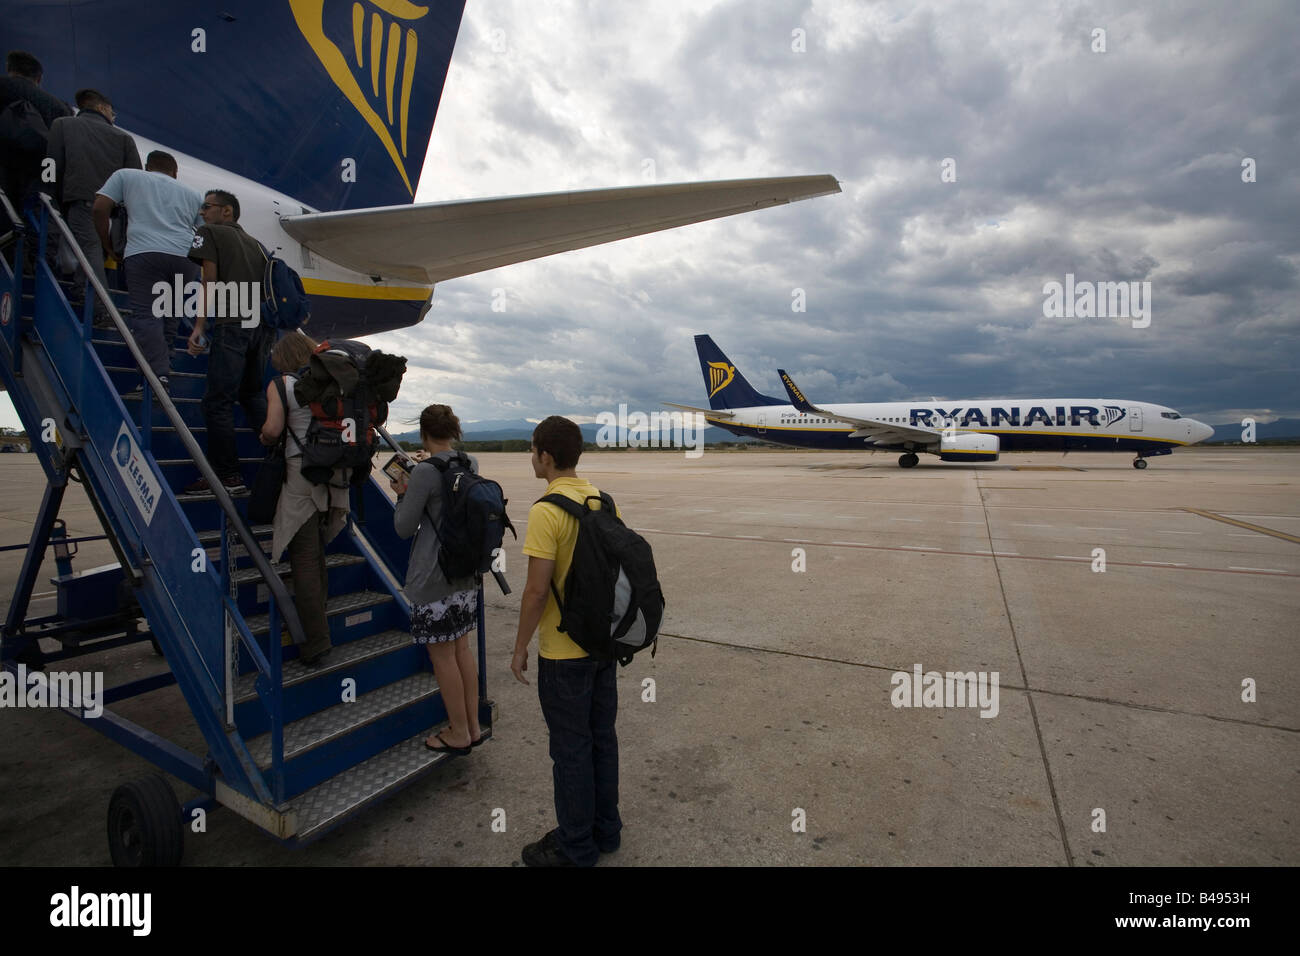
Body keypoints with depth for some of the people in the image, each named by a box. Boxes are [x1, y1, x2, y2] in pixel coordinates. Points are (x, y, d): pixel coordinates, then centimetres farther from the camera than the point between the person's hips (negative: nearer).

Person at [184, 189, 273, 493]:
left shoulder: (209, 232, 10)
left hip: (232, 323, -7)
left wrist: (199, 326, -7)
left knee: (217, 401, -5)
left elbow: (210, 279, -3)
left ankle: (227, 476, -6)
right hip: (264, 326, 7)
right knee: (253, 394, 18)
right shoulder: (253, 242, 27)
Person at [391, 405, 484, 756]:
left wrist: (402, 494, 5)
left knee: (442, 655, 6)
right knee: (462, 647, 18)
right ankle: (473, 726, 28)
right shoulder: (470, 465, 3)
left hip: (434, 579, -7)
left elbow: (404, 527, -10)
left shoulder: (425, 472, -18)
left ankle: (459, 734, 20)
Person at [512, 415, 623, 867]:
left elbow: (537, 590, -21)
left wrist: (520, 647, -7)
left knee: (570, 747, 9)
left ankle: (575, 847, 27)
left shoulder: (546, 511, -20)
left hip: (563, 651, -7)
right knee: (602, 736, 19)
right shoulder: (604, 500, 2)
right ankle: (604, 829, 36)